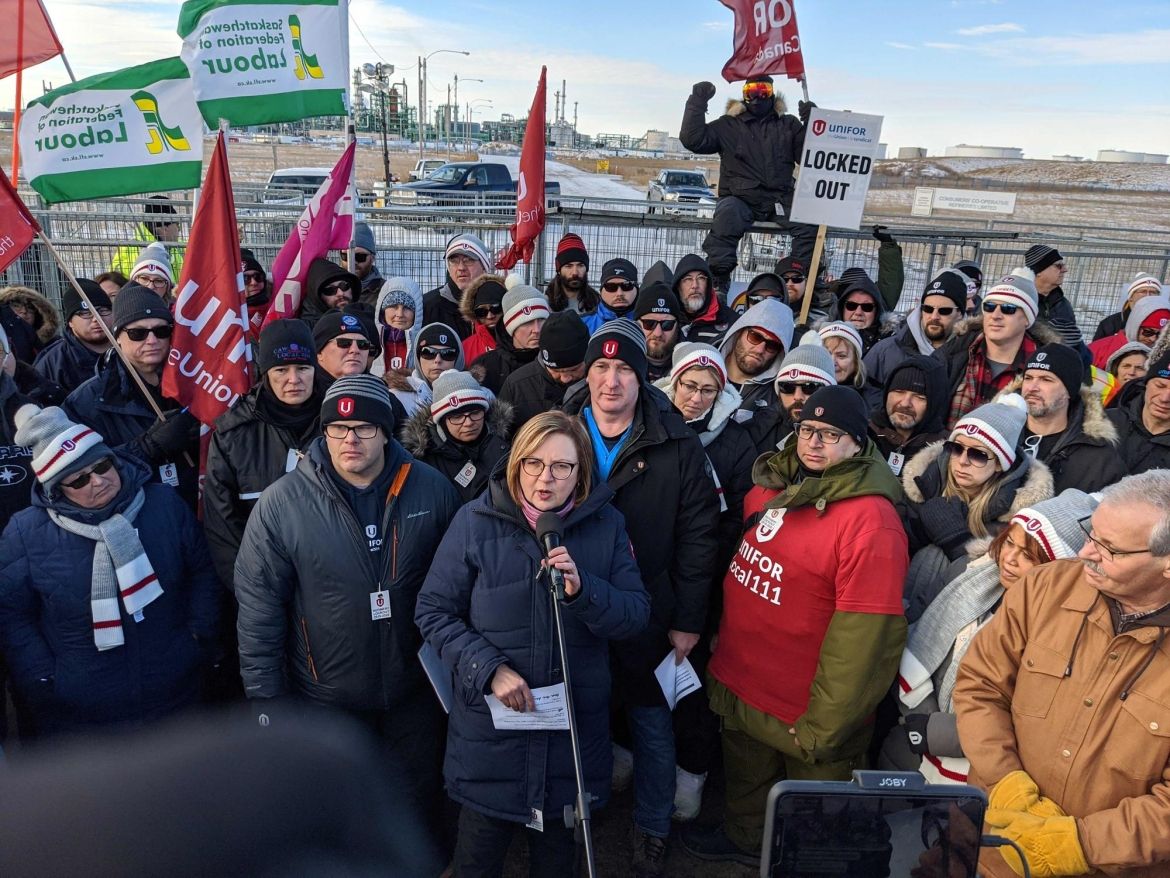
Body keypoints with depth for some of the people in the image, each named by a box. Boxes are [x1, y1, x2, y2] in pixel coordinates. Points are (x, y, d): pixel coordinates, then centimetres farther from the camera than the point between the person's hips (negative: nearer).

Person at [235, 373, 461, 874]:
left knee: (420, 796, 24)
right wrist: (265, 697, -8)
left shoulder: (432, 490, -12)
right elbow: (259, 606, -11)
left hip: (416, 687, 2)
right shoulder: (282, 504, -17)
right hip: (326, 694, -1)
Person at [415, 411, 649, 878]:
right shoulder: (476, 521, -11)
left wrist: (583, 589, -26)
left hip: (574, 723, 2)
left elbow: (637, 614, -8)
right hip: (490, 722, -1)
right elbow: (433, 611, -7)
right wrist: (488, 668, -19)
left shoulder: (606, 525, -6)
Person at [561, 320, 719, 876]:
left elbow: (696, 535, -8)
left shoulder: (677, 445, -9)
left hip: (649, 616, -2)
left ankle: (652, 831, 36)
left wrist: (688, 619, -8)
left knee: (651, 724, 14)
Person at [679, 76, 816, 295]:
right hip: (740, 198, -2)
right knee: (726, 216, -37)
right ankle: (718, 280, -33)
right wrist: (697, 103, -6)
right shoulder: (728, 125, 12)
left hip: (779, 199, 2)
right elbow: (693, 140, 0)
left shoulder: (789, 125, 18)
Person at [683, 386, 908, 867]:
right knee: (745, 778, 31)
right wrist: (721, 647, 18)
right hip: (740, 688, 7)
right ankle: (743, 838, 58)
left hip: (801, 712, -7)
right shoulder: (771, 486, -2)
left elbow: (864, 633, -26)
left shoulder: (870, 518, -25)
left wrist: (823, 727, -21)